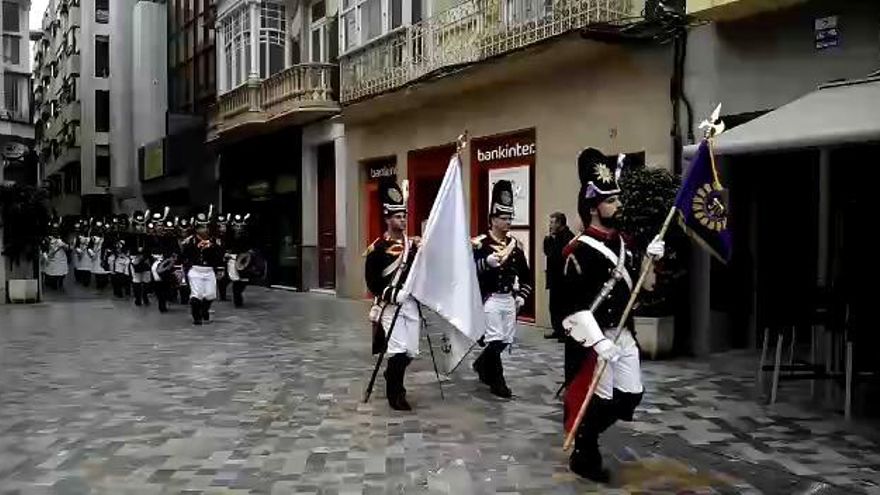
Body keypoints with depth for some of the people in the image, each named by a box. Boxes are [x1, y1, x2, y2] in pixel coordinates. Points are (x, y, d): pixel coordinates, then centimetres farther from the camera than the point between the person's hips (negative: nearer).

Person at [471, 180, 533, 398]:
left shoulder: (515, 244, 9)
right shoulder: (480, 243, -11)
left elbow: (525, 274, 18)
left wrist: (521, 296, 10)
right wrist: (487, 261, -36)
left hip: (509, 299, 7)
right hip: (489, 299, -7)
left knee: (506, 340, 13)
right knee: (495, 340, -8)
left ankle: (481, 364, 37)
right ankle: (497, 382, 5)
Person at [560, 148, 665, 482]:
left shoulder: (621, 241, 8)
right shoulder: (580, 251, -19)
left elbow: (634, 284, 18)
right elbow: (574, 304, -23)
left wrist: (651, 259, 1)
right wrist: (598, 341, -28)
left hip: (623, 332, 9)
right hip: (594, 336, -8)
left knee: (631, 394, 13)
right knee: (596, 399, 2)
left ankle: (586, 435, 33)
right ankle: (583, 456, 22)